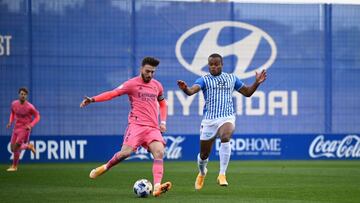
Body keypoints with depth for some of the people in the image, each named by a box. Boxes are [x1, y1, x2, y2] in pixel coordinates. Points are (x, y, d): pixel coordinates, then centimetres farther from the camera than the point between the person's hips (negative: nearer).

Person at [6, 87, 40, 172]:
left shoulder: (30, 107, -16)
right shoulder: (14, 104, -1)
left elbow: (37, 117, -5)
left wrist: (31, 125, -19)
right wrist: (10, 122, 3)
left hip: (25, 129, -6)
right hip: (16, 128, 6)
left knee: (16, 147, -14)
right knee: (13, 149, 5)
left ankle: (14, 166, 6)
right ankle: (29, 146, 31)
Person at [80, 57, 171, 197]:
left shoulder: (157, 86, 14)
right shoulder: (132, 84, -2)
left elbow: (162, 103, 31)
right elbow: (113, 93, -10)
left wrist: (163, 122, 17)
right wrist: (92, 99, -22)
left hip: (153, 128, 4)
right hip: (137, 124, -4)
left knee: (159, 153, -18)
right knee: (125, 152, -19)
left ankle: (157, 187, -27)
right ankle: (105, 167, 11)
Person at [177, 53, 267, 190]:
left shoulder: (232, 79, 13)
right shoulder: (204, 80, 4)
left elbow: (247, 92, 22)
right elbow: (192, 91, -15)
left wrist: (257, 83, 5)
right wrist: (185, 89, -38)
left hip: (227, 118, 0)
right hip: (209, 120, 1)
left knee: (225, 138, -35)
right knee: (204, 155, 7)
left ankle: (222, 174, -29)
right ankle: (202, 173, 44)